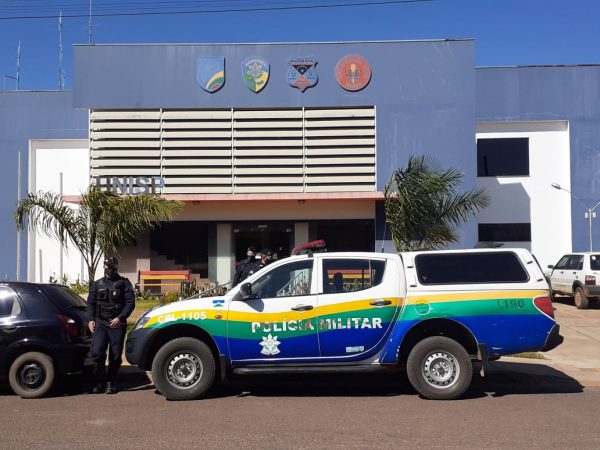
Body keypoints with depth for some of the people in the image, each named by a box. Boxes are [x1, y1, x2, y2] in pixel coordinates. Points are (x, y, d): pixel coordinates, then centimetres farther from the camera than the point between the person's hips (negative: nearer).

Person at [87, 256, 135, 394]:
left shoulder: (124, 283, 6)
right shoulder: (97, 284, 16)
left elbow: (130, 302, -1)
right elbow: (90, 303, 16)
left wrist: (120, 318, -12)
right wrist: (91, 319, 1)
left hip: (117, 323, -2)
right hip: (100, 322, 2)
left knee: (115, 355, 1)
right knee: (97, 351, -12)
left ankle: (111, 383, 13)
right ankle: (99, 381, 4)